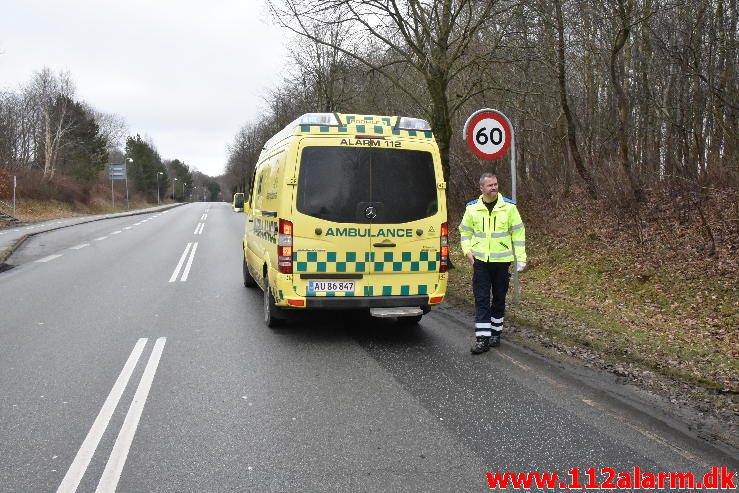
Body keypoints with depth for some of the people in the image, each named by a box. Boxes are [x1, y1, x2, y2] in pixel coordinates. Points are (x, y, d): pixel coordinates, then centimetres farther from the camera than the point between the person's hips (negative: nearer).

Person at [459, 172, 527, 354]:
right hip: (480, 260, 0)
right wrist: (467, 250, -3)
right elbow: (465, 231, 13)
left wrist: (521, 258, -2)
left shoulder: (508, 207, -1)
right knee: (481, 300, -4)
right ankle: (483, 339, -3)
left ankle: (496, 333, 25)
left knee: (499, 299, 10)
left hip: (502, 260, 0)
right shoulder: (472, 208, 2)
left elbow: (518, 233, 2)